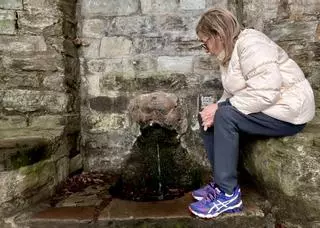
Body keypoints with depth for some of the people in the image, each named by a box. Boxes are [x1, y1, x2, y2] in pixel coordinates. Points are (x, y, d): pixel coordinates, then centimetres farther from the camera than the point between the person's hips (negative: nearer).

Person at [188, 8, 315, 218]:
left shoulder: (250, 44, -19)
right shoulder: (230, 52, 9)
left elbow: (266, 91, -30)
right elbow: (232, 93, 6)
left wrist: (220, 108, -25)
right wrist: (217, 109, -14)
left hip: (288, 111, -9)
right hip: (263, 109, 9)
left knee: (225, 116, -27)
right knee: (208, 117, -1)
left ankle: (229, 194, -16)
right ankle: (221, 182, 4)